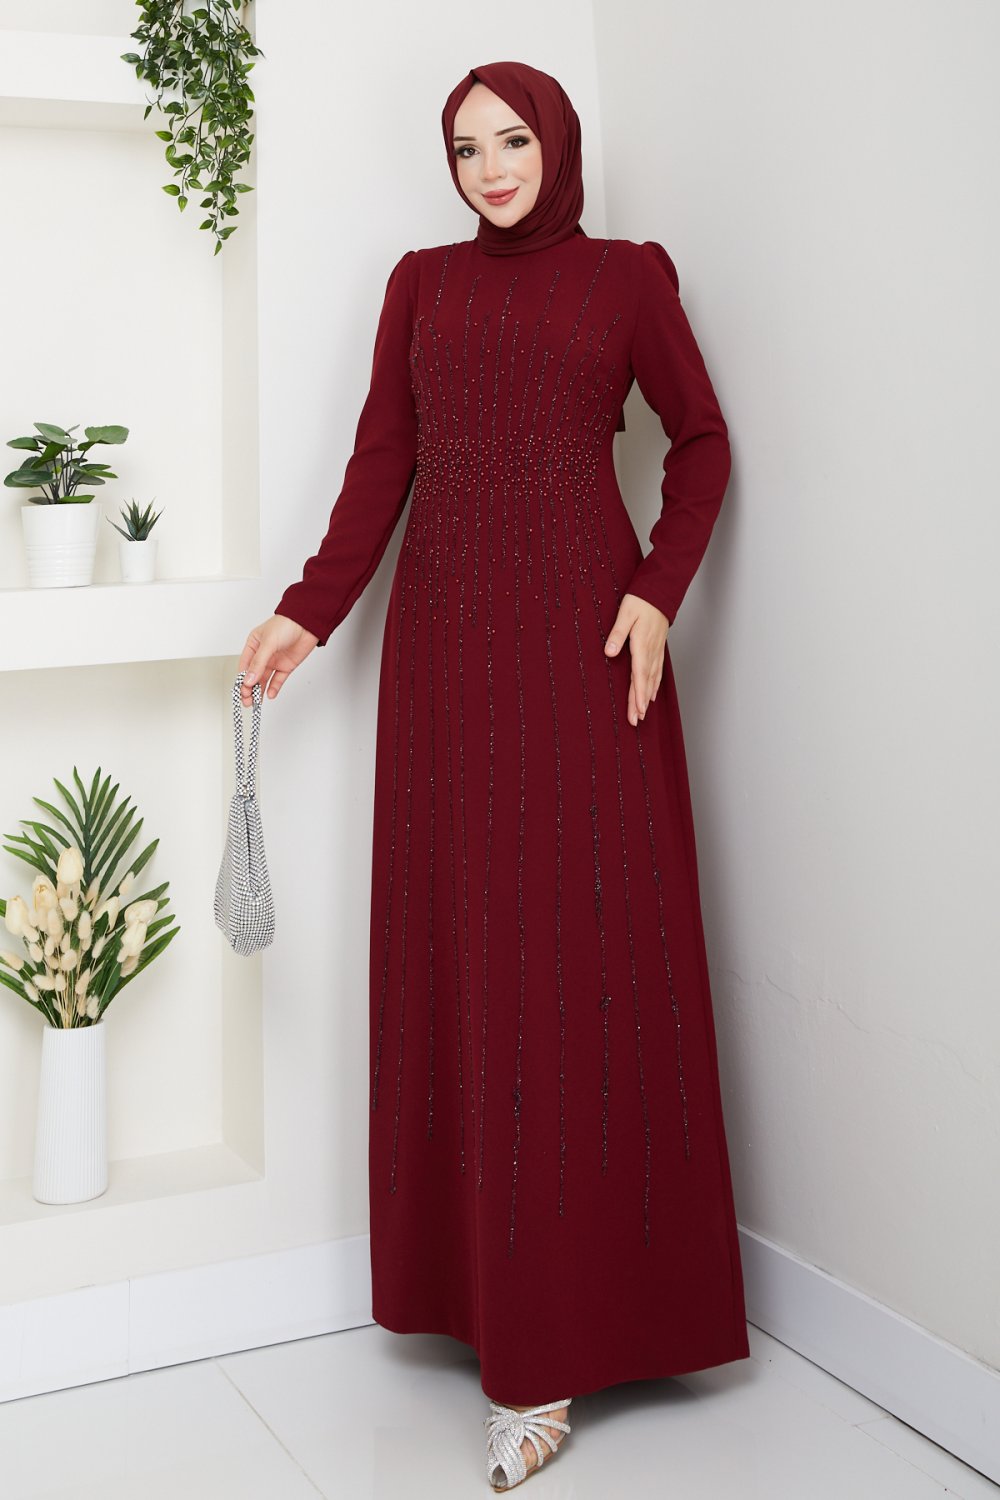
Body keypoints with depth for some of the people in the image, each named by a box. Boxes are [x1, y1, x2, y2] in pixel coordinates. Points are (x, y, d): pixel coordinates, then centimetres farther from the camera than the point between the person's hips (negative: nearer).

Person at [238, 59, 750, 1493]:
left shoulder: (628, 275, 8)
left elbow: (701, 440, 9)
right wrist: (310, 608, -1)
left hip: (581, 627, -2)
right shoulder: (422, 282, 14)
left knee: (592, 946, -5)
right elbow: (382, 461, 10)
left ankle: (561, 1336, 1)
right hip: (448, 632, 3)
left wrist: (658, 591, -5)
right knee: (469, 956, 1)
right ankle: (499, 1285, 10)